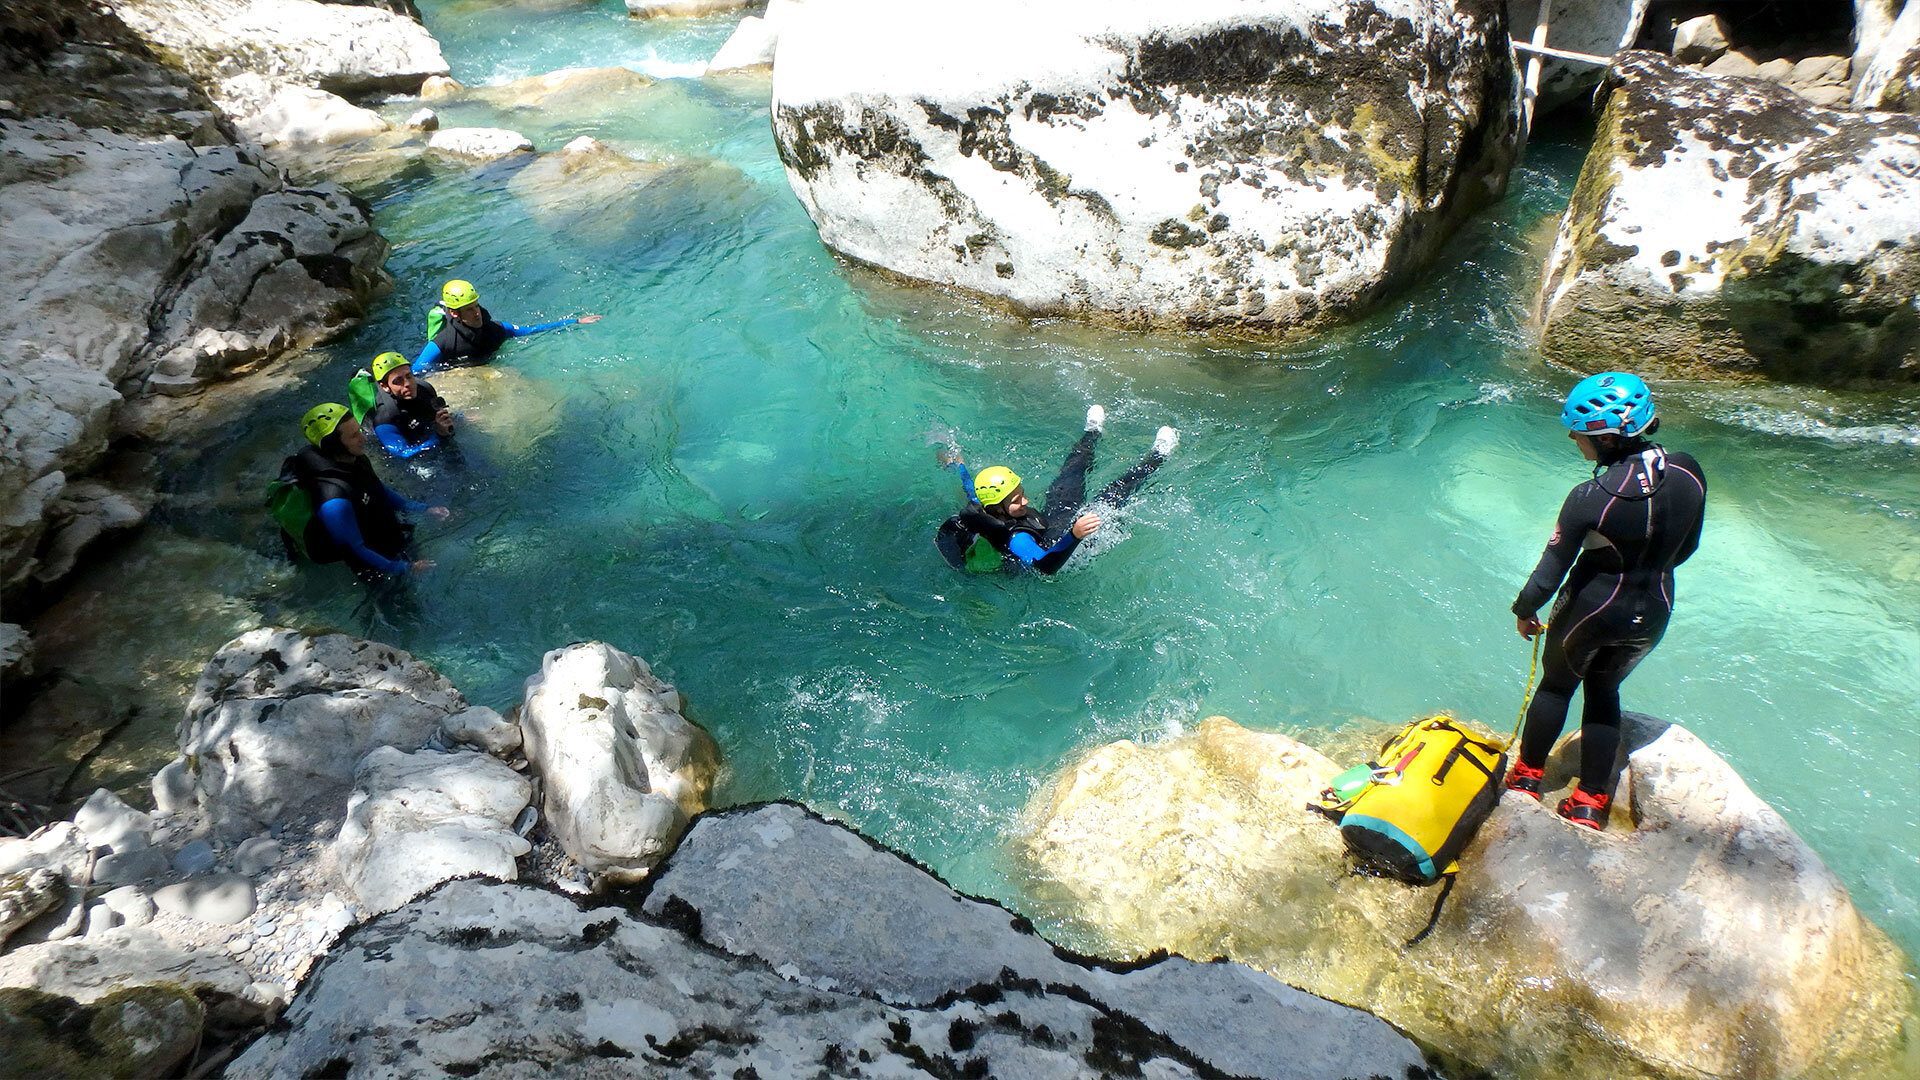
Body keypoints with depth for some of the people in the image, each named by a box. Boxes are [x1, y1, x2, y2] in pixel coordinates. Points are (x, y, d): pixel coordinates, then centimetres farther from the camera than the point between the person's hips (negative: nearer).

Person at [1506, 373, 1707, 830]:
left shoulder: (1591, 497, -28)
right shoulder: (1689, 473, -13)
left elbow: (1552, 568, -19)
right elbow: (1686, 547, 3)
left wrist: (1524, 610, -2)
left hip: (1592, 606, -4)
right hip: (1653, 615, 4)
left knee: (1557, 683, 21)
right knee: (1604, 691, 23)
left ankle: (1528, 776, 34)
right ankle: (1591, 802, 27)